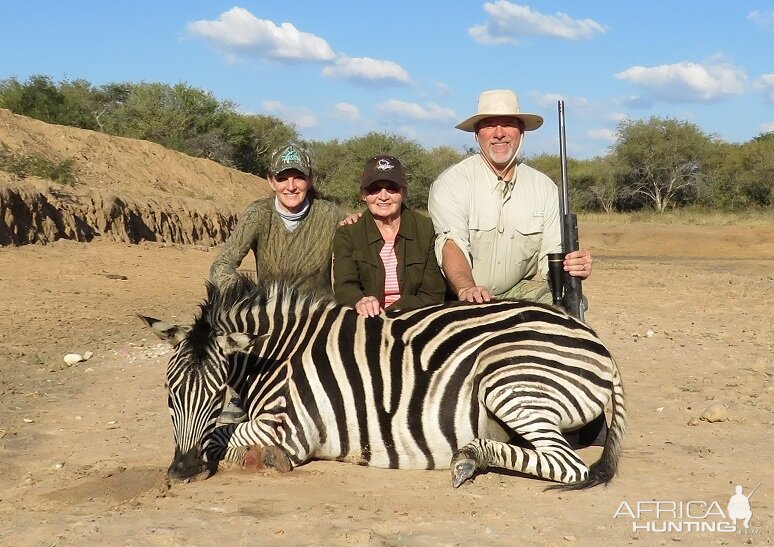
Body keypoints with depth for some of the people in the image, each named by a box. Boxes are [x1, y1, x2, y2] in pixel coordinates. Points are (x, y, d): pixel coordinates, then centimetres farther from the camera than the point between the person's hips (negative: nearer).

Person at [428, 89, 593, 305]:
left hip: (522, 290, 3)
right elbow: (451, 244, -23)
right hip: (458, 297, -3)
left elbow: (550, 257, 3)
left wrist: (572, 266, -22)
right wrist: (466, 289, -43)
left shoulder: (544, 188, 6)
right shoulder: (451, 183, -7)